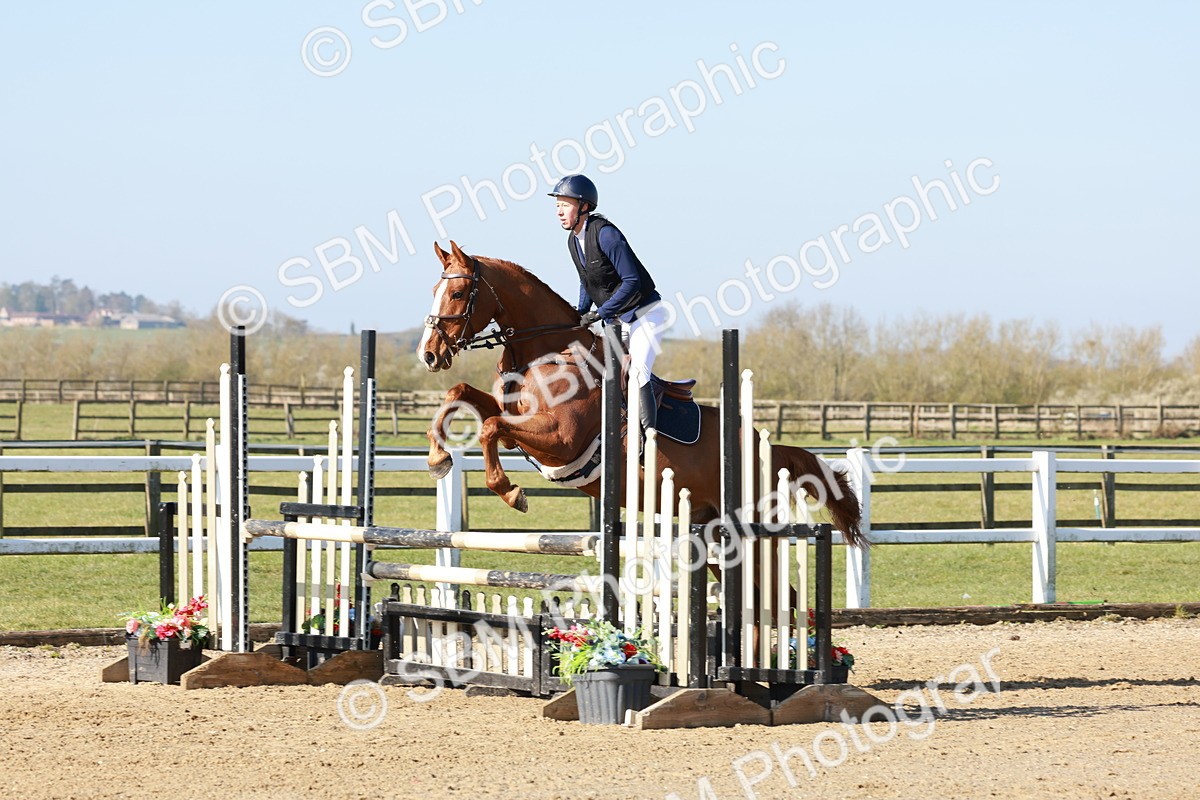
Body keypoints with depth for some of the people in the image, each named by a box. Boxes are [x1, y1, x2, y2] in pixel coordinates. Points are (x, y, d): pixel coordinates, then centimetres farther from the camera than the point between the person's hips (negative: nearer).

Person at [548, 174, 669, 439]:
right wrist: (581, 315, 4)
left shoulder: (605, 233, -21)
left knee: (636, 373, -22)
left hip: (646, 314, -9)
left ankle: (649, 438, -22)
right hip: (617, 320, 9)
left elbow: (632, 281, -25)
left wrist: (600, 313, -26)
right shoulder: (573, 241, 5)